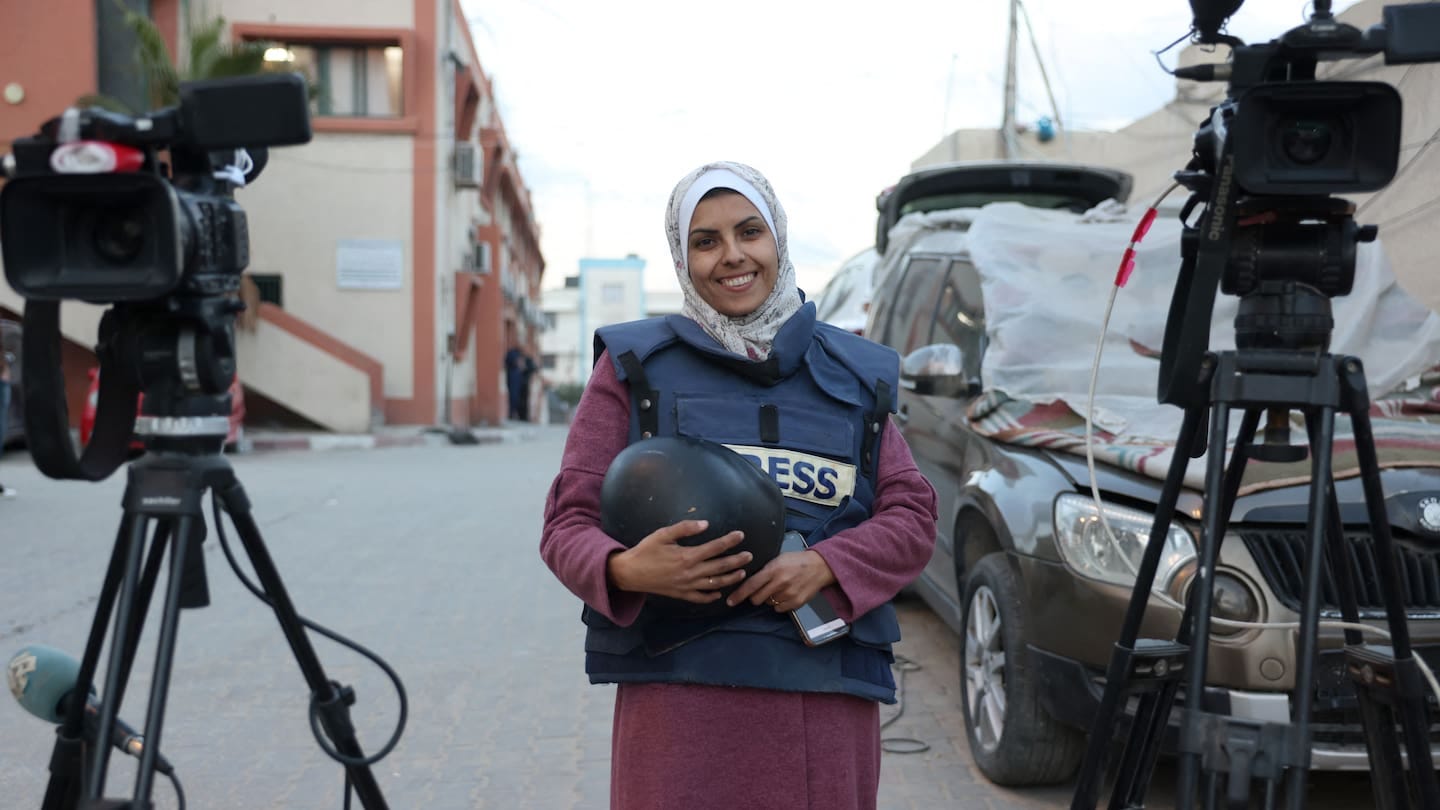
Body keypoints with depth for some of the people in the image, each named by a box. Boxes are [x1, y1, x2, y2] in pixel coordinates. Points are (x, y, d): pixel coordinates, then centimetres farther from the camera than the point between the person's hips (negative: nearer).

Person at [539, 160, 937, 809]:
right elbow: (568, 521, 3)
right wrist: (626, 571, -19)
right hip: (679, 697, -2)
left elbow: (912, 514, 10)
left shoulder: (853, 377, 15)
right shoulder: (635, 367, 7)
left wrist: (822, 566, -9)